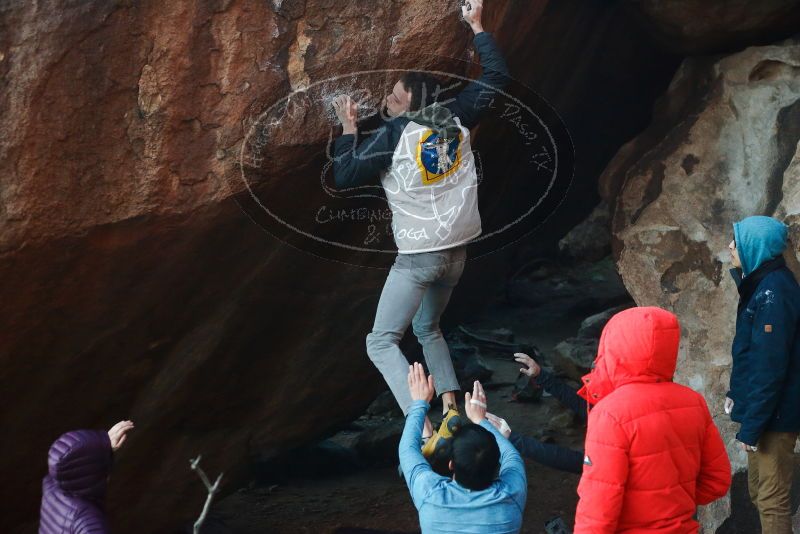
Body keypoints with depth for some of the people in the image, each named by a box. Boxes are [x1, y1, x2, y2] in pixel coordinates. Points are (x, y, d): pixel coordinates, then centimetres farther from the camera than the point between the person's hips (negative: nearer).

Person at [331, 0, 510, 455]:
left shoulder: (394, 133, -12)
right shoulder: (455, 119, 2)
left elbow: (345, 177, -10)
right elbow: (497, 76, 14)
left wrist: (349, 127, 1)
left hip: (419, 256, -7)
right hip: (457, 252, 7)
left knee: (382, 342, -1)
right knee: (428, 328, 28)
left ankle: (423, 429, -16)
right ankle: (451, 408, 13)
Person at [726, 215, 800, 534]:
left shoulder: (774, 292, -21)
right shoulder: (763, 284, 10)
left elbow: (770, 366, -24)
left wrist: (752, 425, -22)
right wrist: (736, 393, 17)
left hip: (774, 414, -10)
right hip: (765, 409, 10)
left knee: (772, 499, -4)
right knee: (759, 492, 19)